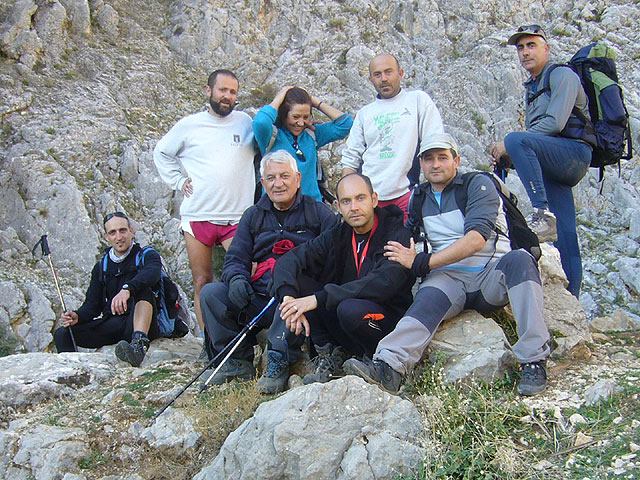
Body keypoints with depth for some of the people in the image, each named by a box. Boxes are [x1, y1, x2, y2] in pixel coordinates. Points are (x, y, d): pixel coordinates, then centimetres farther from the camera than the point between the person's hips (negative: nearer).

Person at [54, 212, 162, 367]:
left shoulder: (147, 255, 4)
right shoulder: (101, 267, 18)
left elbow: (152, 272, -21)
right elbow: (93, 305, 15)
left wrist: (127, 289, -41)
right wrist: (77, 316, -9)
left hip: (140, 325, -4)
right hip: (111, 325, 4)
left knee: (143, 289, -32)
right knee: (62, 334, -11)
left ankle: (140, 344, -51)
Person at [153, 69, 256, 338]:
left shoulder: (245, 122, 9)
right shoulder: (189, 125, 8)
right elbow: (161, 153, 21)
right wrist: (178, 181, 10)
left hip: (236, 217, 0)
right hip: (197, 216, 1)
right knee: (202, 282, 4)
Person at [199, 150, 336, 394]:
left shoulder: (318, 212, 9)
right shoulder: (253, 216, 20)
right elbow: (235, 259, 13)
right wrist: (237, 279, -12)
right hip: (259, 298, 4)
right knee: (210, 293, -15)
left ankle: (279, 361, -26)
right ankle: (239, 361, -7)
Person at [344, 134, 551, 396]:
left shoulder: (478, 185, 0)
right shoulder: (418, 200, 17)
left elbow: (476, 239, -15)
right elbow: (409, 250, 23)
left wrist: (422, 263, -19)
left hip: (492, 275, -2)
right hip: (450, 278, 2)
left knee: (518, 259, -34)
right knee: (428, 298, -31)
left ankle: (533, 360, -35)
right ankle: (388, 366, -55)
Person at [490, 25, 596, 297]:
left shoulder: (562, 75, 1)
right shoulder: (532, 88, 27)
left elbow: (555, 123, -15)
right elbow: (533, 136, 25)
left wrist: (510, 146, -13)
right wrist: (505, 155, 5)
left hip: (575, 151, -8)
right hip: (552, 166, 8)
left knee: (516, 139, -32)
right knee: (564, 236, 2)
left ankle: (544, 214, -35)